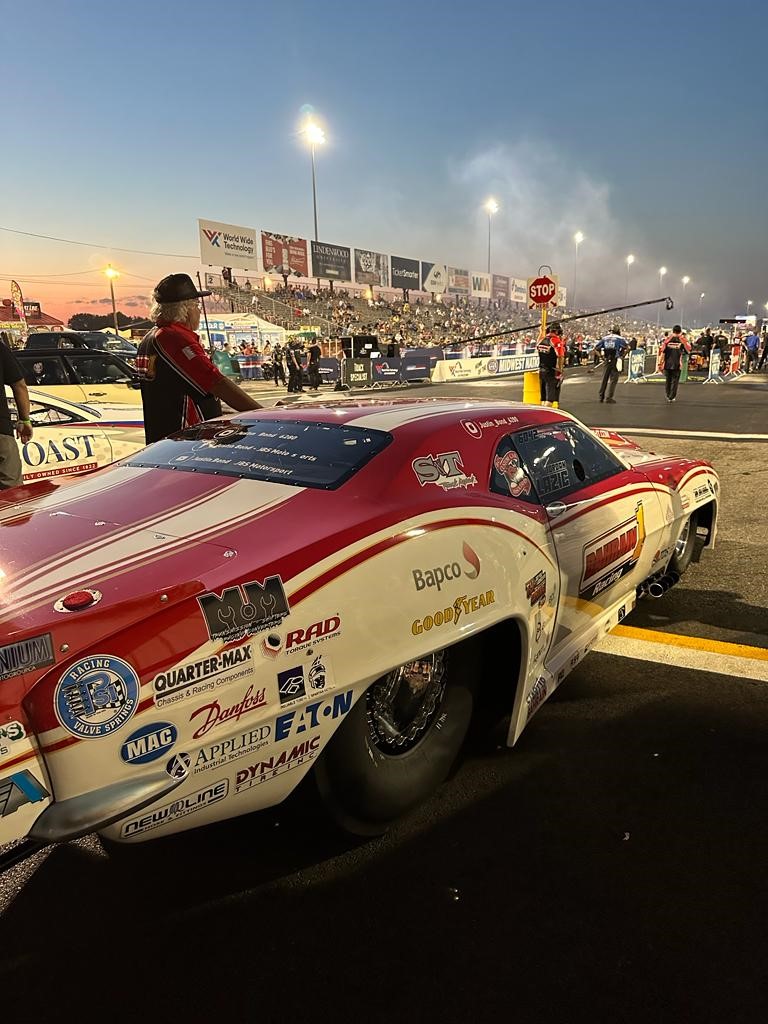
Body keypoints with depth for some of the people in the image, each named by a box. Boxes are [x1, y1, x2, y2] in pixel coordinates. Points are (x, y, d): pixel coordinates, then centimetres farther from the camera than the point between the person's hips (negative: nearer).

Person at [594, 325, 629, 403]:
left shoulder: (604, 338, 13)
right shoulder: (619, 338, 2)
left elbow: (596, 348, 9)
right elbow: (626, 347, -13)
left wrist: (602, 356, 11)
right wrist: (622, 355, -3)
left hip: (606, 360, 4)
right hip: (616, 360, -4)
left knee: (605, 378, 14)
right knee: (613, 379, 0)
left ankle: (601, 396, 18)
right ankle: (608, 397, -5)